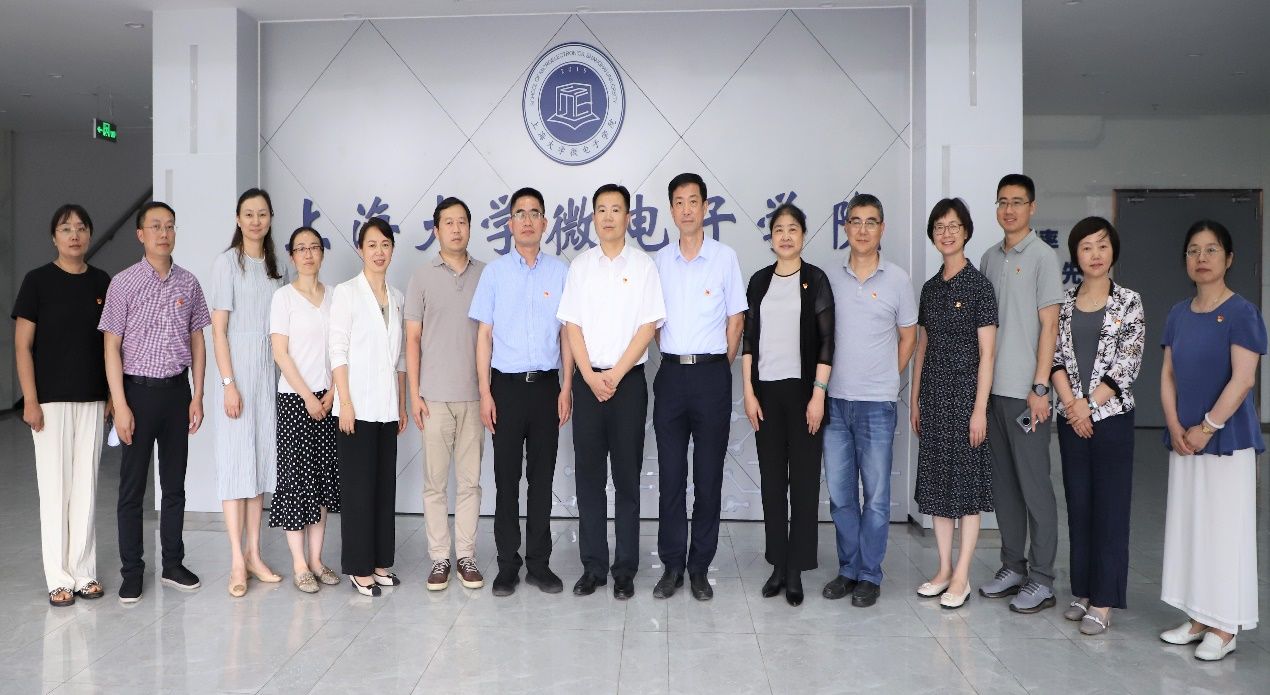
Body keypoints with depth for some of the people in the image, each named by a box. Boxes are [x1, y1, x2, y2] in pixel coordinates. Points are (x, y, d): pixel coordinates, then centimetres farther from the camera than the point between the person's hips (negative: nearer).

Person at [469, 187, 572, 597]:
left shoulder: (560, 272, 4)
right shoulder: (495, 272, 4)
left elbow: (567, 333, 5)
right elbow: (484, 336, 3)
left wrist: (566, 388, -1)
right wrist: (485, 393, -3)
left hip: (546, 385, 0)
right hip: (507, 385, 0)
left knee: (542, 479, 7)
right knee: (506, 480, 5)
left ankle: (539, 564, 18)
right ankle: (507, 566, 15)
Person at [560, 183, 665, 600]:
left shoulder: (643, 266, 2)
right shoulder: (580, 266, 8)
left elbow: (648, 326, -4)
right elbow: (572, 325, 4)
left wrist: (615, 374, -11)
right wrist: (590, 376, -8)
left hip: (628, 380, -2)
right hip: (587, 380, 2)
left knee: (627, 476, 3)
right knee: (589, 475, 5)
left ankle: (625, 570, 12)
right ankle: (593, 567, 16)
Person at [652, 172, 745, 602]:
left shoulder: (725, 257, 1)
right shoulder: (661, 260, 8)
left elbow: (736, 319, 4)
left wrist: (719, 371, 3)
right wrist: (674, 360, 7)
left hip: (712, 376, -2)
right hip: (671, 375, 2)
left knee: (708, 478, 4)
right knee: (671, 477, 5)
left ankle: (700, 569, 15)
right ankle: (672, 566, 16)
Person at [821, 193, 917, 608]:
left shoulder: (897, 280, 1)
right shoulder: (830, 279, 6)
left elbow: (908, 336, 9)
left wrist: (886, 380, 6)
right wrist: (823, 384, 7)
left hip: (876, 403, -2)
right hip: (835, 401, 3)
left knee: (876, 494, 3)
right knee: (839, 492, 9)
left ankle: (870, 576, 15)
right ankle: (848, 569, 23)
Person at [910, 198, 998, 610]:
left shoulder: (978, 285, -6)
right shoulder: (930, 287, 11)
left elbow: (987, 353, -9)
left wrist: (980, 408, -14)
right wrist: (914, 399, 12)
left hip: (964, 391, -6)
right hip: (932, 393, 6)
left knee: (966, 482, 0)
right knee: (937, 480, 9)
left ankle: (961, 576, 9)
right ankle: (944, 570, 20)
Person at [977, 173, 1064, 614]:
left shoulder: (1042, 257, -4)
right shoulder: (990, 258, 13)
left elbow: (1049, 326, -9)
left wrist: (1040, 388, -14)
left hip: (1025, 392, -6)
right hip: (993, 388, 6)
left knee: (1035, 486, 0)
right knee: (1003, 483, 12)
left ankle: (1041, 580, 9)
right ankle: (1013, 566, 23)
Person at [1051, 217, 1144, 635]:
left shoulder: (1129, 302, -1)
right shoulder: (1064, 302, 7)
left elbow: (1127, 365, -7)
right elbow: (1055, 357, 3)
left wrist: (1089, 404, -13)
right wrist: (1070, 403, -9)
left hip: (1111, 416, -3)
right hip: (1071, 418, 3)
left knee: (1110, 506, 0)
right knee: (1078, 504, 10)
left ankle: (1103, 603, 6)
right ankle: (1082, 592, 20)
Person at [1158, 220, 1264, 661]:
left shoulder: (1241, 313, -9)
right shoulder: (1178, 314, 8)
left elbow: (1243, 380, -15)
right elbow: (1168, 375, 7)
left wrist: (1206, 428, -16)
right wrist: (1175, 427, -4)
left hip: (1227, 439, -6)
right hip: (1184, 440, 6)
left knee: (1224, 530, 0)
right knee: (1187, 525, 11)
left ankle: (1224, 628, 12)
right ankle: (1197, 619, 23)